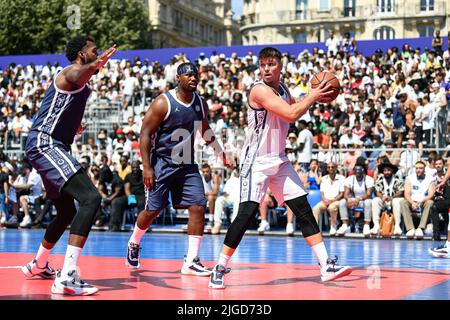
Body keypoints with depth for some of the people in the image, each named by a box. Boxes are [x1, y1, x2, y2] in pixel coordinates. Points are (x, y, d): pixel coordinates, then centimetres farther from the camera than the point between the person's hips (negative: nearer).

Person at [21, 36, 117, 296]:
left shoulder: (80, 82, 22)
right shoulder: (72, 71, -9)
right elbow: (75, 77, -37)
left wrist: (72, 127, 56)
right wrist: (93, 66, -59)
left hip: (48, 147, 11)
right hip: (45, 144, -11)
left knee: (67, 212, 23)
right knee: (91, 198, -25)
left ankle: (38, 265, 43)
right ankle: (67, 277, -32)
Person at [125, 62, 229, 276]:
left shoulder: (200, 103, 6)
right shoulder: (163, 103, -13)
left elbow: (205, 130, 23)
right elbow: (145, 134, -13)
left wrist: (220, 152, 24)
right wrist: (147, 168, -18)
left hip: (187, 165, 5)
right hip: (162, 164, -5)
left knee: (198, 207, -8)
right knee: (152, 210, 2)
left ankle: (191, 261, -4)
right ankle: (134, 244, 32)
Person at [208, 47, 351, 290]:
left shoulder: (282, 89, 9)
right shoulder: (260, 89, -17)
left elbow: (294, 108, 30)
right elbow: (291, 115, -25)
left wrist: (314, 97, 12)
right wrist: (312, 96, -11)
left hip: (279, 161, 8)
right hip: (256, 162, -8)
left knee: (304, 211, 4)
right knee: (246, 214, -14)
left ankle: (326, 266, 7)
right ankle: (220, 269, -3)